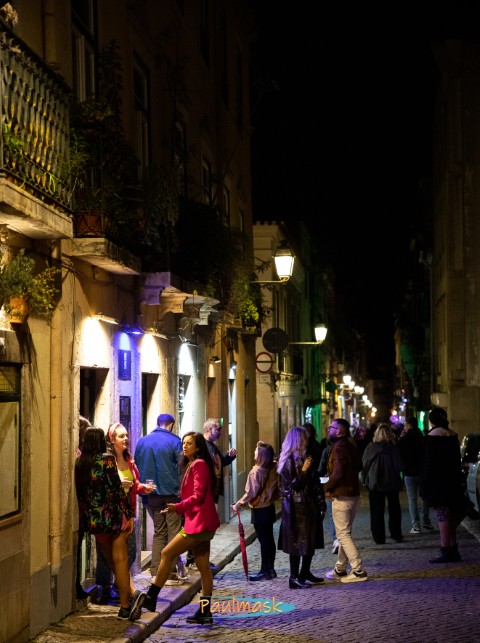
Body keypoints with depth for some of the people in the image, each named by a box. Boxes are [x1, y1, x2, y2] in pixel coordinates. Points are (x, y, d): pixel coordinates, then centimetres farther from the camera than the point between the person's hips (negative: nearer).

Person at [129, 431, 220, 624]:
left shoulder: (199, 464, -10)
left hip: (199, 522, -10)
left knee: (167, 553, -8)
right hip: (200, 523, 10)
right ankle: (205, 612, 10)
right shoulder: (191, 465, 20)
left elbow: (198, 496, -18)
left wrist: (179, 507, -22)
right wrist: (179, 509, 6)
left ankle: (150, 598, -5)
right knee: (203, 566, 8)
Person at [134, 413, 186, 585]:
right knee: (173, 532, 2)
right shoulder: (174, 441, -6)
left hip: (152, 494, 4)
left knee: (158, 532, 14)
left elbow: (137, 468, 11)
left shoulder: (142, 442, 7)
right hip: (172, 493, -4)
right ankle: (171, 573, -1)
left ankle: (156, 572, 10)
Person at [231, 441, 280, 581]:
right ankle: (271, 569, 20)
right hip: (270, 507, 7)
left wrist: (238, 505, -11)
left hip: (259, 510, -7)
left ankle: (265, 572, 5)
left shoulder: (256, 472, -20)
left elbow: (251, 493, -19)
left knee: (263, 541, -1)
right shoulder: (273, 468, -1)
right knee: (269, 539, 13)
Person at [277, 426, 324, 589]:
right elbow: (295, 485, -20)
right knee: (297, 543, -5)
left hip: (306, 505, 10)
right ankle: (294, 578, 1)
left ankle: (305, 574, 24)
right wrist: (304, 470, -25)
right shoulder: (290, 461, -15)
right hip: (296, 507, -10)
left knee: (310, 541, 13)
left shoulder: (300, 457, 14)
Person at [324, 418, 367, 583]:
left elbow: (338, 473, -25)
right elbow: (358, 467, 22)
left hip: (341, 497, -9)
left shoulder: (339, 447, -17)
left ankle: (359, 571, -7)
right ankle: (340, 569, 24)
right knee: (344, 533, 16)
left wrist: (326, 487, -12)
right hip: (354, 494, 9)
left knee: (343, 535, -5)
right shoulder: (351, 446, 11)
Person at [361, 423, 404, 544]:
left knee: (377, 511, 5)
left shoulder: (371, 447, -11)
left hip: (375, 483, -2)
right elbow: (399, 465, 1)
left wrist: (365, 480, 6)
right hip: (393, 482, 2)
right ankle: (396, 535, 18)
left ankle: (379, 538, 2)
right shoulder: (394, 446, -6)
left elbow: (365, 464, -6)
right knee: (394, 509, 15)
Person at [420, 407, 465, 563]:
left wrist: (425, 485, -10)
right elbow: (457, 460, 14)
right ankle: (453, 550, 16)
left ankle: (445, 551, -7)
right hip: (453, 481, 8)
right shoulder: (453, 435, 9)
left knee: (443, 516, -6)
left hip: (438, 482, -8)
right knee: (450, 516, 13)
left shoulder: (433, 435, -13)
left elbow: (429, 462, -14)